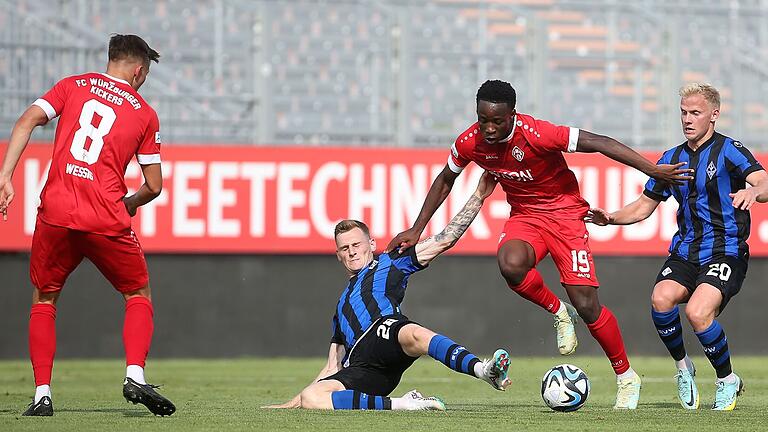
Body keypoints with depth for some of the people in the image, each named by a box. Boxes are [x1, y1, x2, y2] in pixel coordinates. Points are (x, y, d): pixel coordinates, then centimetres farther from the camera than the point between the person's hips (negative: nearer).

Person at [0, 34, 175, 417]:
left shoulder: (73, 85, 13)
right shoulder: (144, 114, 11)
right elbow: (153, 186, 11)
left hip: (56, 212, 1)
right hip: (107, 220, -1)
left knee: (43, 300, 18)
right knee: (138, 294, 19)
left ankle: (42, 395, 7)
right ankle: (135, 375, -2)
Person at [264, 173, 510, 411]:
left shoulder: (389, 264, 28)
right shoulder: (342, 304, 41)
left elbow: (444, 240, 22)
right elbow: (332, 370, 40)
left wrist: (478, 197, 17)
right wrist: (292, 403, 35)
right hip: (358, 370, 4)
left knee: (413, 334, -42)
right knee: (309, 398, -28)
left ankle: (482, 370, -64)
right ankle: (396, 404, -35)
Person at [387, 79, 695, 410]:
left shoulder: (537, 135, -27)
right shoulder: (469, 143, -12)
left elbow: (597, 143, -25)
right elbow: (445, 181, 8)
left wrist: (653, 170, -28)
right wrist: (416, 230, 10)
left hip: (564, 211, -3)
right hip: (524, 215, 4)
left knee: (586, 305, -10)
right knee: (510, 263, -33)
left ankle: (626, 378, 12)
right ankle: (558, 313, -4)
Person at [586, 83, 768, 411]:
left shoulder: (729, 150, -4)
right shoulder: (672, 158, 14)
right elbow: (644, 205, 20)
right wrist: (611, 218, 1)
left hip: (726, 252, -5)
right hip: (685, 252, 5)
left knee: (698, 312, -27)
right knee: (661, 298, -26)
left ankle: (728, 380, -3)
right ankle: (683, 368, -1)